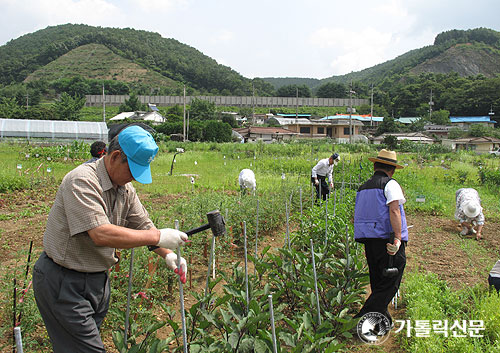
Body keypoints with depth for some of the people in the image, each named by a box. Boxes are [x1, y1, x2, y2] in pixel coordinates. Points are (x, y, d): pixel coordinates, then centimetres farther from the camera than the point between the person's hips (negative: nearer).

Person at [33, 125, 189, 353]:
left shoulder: (125, 188, 4)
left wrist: (167, 254, -6)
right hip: (63, 283, -8)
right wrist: (158, 237, -30)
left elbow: (143, 225, 10)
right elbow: (102, 234, -33)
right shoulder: (82, 181, -23)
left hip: (98, 279, 8)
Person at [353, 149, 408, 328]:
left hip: (369, 242, 7)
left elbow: (357, 217, 17)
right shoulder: (390, 184, -6)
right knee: (388, 285, -1)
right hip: (388, 240, -7)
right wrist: (398, 239, -25)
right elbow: (394, 210, -20)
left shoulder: (363, 187, 16)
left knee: (378, 283, 17)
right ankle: (363, 318, -8)